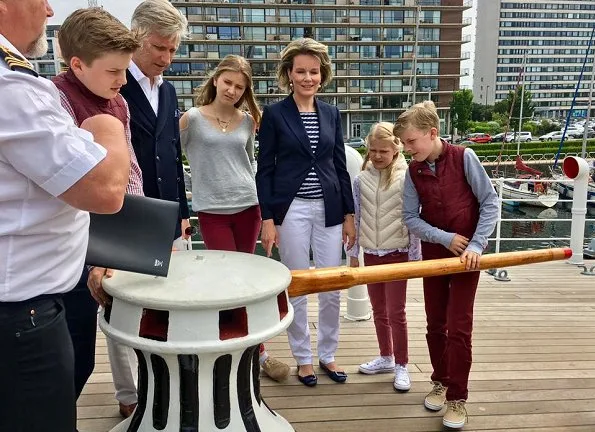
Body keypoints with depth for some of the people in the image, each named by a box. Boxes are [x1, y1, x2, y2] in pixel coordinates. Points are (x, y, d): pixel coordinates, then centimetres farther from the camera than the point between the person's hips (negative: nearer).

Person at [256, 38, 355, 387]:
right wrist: (268, 219, -8)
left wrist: (349, 214, 8)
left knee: (333, 287, 7)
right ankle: (303, 357, 24)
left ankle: (328, 353, 27)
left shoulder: (332, 114, 9)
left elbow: (340, 167, 11)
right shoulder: (274, 114, -1)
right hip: (291, 210, -3)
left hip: (329, 209, 3)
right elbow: (264, 170, -3)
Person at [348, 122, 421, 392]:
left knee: (396, 313, 2)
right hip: (371, 254, 4)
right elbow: (356, 219, 7)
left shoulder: (405, 179, -8)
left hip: (397, 253, -4)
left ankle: (401, 365, 17)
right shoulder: (361, 180, 2)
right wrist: (353, 253, 8)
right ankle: (386, 357, 33)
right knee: (379, 311, 16)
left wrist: (414, 257, -6)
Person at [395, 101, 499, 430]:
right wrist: (445, 238, -17)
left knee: (458, 327, -3)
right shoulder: (413, 171, -4)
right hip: (433, 253, 4)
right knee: (435, 324, 11)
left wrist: (476, 245, -18)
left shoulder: (463, 157, -13)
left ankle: (457, 398, 11)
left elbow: (490, 202, -11)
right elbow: (410, 218, -4)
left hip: (466, 253, -3)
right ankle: (441, 381, 32)